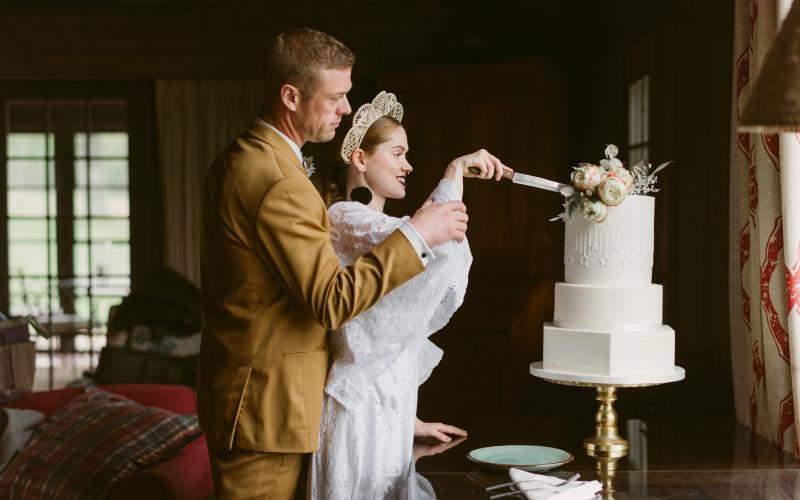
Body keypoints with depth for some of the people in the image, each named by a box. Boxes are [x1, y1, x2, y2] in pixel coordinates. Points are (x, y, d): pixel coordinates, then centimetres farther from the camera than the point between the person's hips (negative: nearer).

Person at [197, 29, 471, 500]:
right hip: (266, 407, -10)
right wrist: (416, 234, -20)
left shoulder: (237, 159, 9)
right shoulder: (279, 183, -23)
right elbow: (332, 301, -25)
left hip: (239, 394, 10)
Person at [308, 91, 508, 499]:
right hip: (362, 408, -10)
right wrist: (455, 171, -16)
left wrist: (406, 417, 21)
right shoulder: (345, 219, -13)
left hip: (387, 407, 10)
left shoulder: (370, 225, 19)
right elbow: (433, 241, -31)